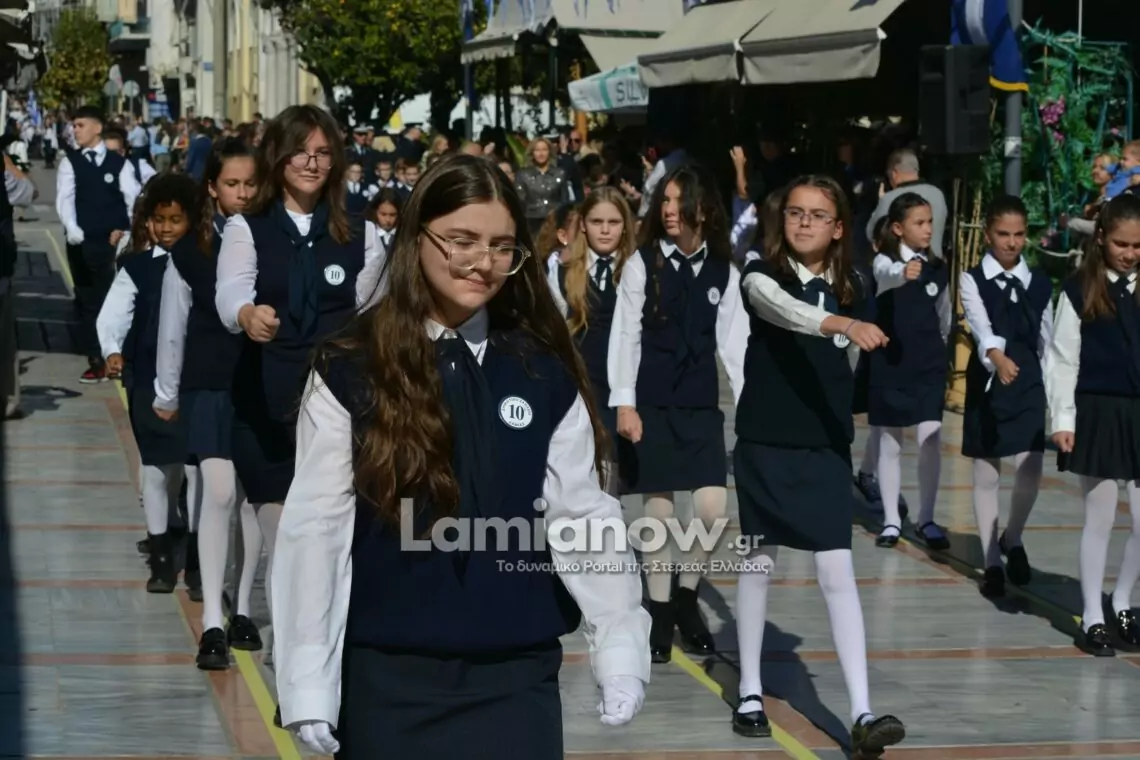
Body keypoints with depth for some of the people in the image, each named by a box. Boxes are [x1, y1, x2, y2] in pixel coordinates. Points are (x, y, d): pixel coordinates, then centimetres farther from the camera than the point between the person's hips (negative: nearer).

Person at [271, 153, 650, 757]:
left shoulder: (545, 373, 3)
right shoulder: (349, 371, -3)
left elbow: (581, 516, 3)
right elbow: (315, 528, -5)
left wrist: (621, 654, -5)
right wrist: (309, 687, -9)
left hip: (517, 676, 1)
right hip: (387, 678, -1)